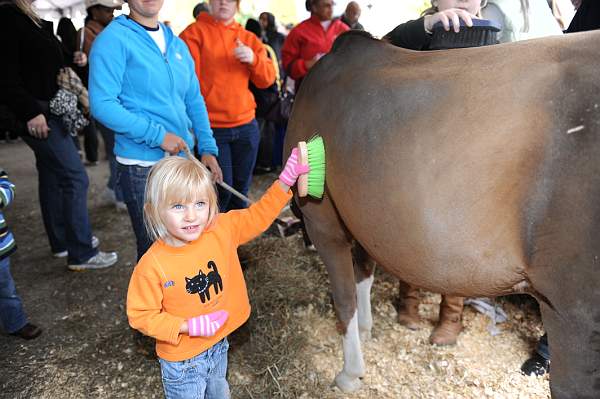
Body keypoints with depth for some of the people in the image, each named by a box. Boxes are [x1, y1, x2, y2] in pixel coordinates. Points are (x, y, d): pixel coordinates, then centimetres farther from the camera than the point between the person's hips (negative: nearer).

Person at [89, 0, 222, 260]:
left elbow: (194, 101, 16)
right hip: (142, 167, -6)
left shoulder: (177, 44, 11)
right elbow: (102, 104, -17)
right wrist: (158, 135, -19)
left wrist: (207, 148, 7)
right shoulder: (113, 39, -9)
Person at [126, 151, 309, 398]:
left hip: (218, 346, 5)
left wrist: (286, 179, -14)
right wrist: (188, 327, -27)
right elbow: (140, 315, -18)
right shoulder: (152, 266, -27)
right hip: (182, 359, -4)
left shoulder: (222, 230, -15)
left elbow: (258, 216, -5)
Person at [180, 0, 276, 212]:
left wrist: (253, 59, -13)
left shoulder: (248, 38, 12)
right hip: (211, 128, -4)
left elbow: (267, 79, 6)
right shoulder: (194, 32, -1)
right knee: (221, 189, -3)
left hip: (246, 126, 5)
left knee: (241, 188, 12)